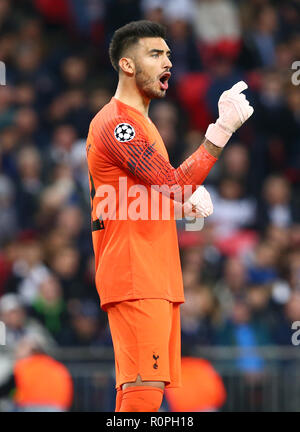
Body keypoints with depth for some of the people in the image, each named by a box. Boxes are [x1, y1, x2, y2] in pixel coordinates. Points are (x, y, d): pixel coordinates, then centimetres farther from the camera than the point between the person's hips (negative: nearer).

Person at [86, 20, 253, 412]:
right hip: (134, 277, -11)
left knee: (146, 390, 9)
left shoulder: (139, 122, 22)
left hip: (159, 277, 11)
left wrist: (189, 199, 5)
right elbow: (175, 184, -21)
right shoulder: (116, 122, -12)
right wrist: (223, 129, -24)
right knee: (144, 391, -18)